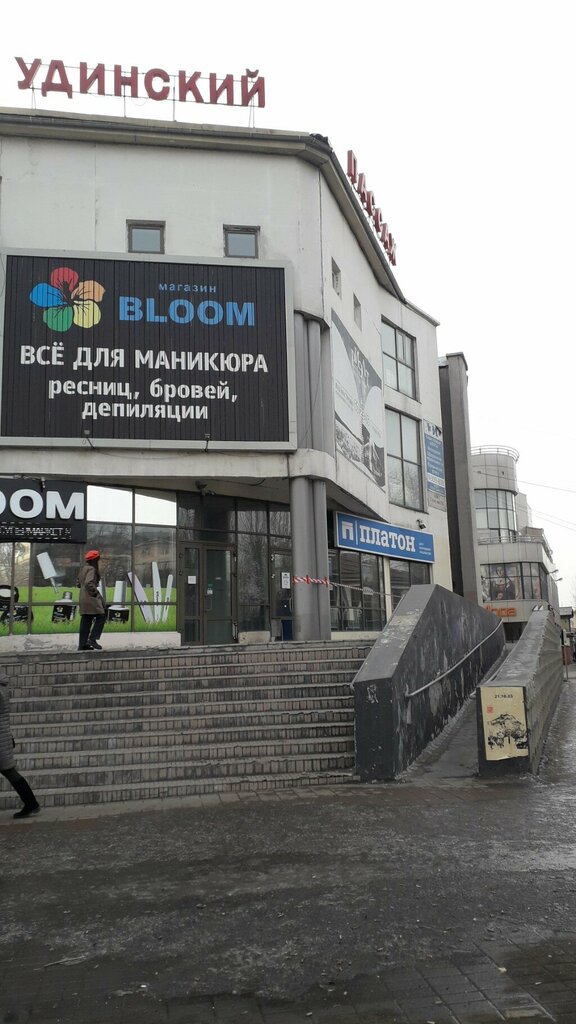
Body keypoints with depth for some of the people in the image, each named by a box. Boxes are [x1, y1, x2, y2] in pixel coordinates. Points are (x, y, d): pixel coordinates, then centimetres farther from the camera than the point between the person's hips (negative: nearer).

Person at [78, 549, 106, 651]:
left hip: (83, 598, 10)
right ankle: (92, 638, -11)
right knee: (101, 616, -4)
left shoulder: (83, 569, 16)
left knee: (86, 620, 10)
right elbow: (88, 583, -25)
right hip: (91, 598, -10)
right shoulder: (91, 569, -13)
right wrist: (95, 592, -17)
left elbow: (79, 583, 22)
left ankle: (82, 644, 10)